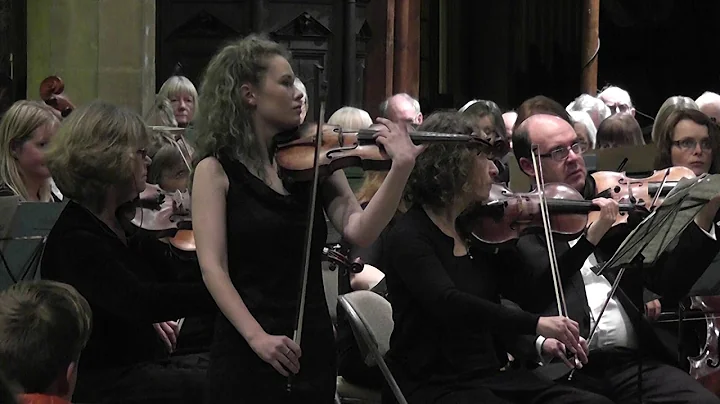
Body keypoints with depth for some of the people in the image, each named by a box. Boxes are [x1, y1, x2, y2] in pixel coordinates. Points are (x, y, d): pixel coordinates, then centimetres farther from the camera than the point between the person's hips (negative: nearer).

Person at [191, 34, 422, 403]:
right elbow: (213, 267, -11)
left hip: (313, 352, 4)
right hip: (246, 355, -4)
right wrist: (256, 336, -23)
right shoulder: (216, 170, -2)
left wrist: (401, 167, -18)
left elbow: (358, 231, -6)